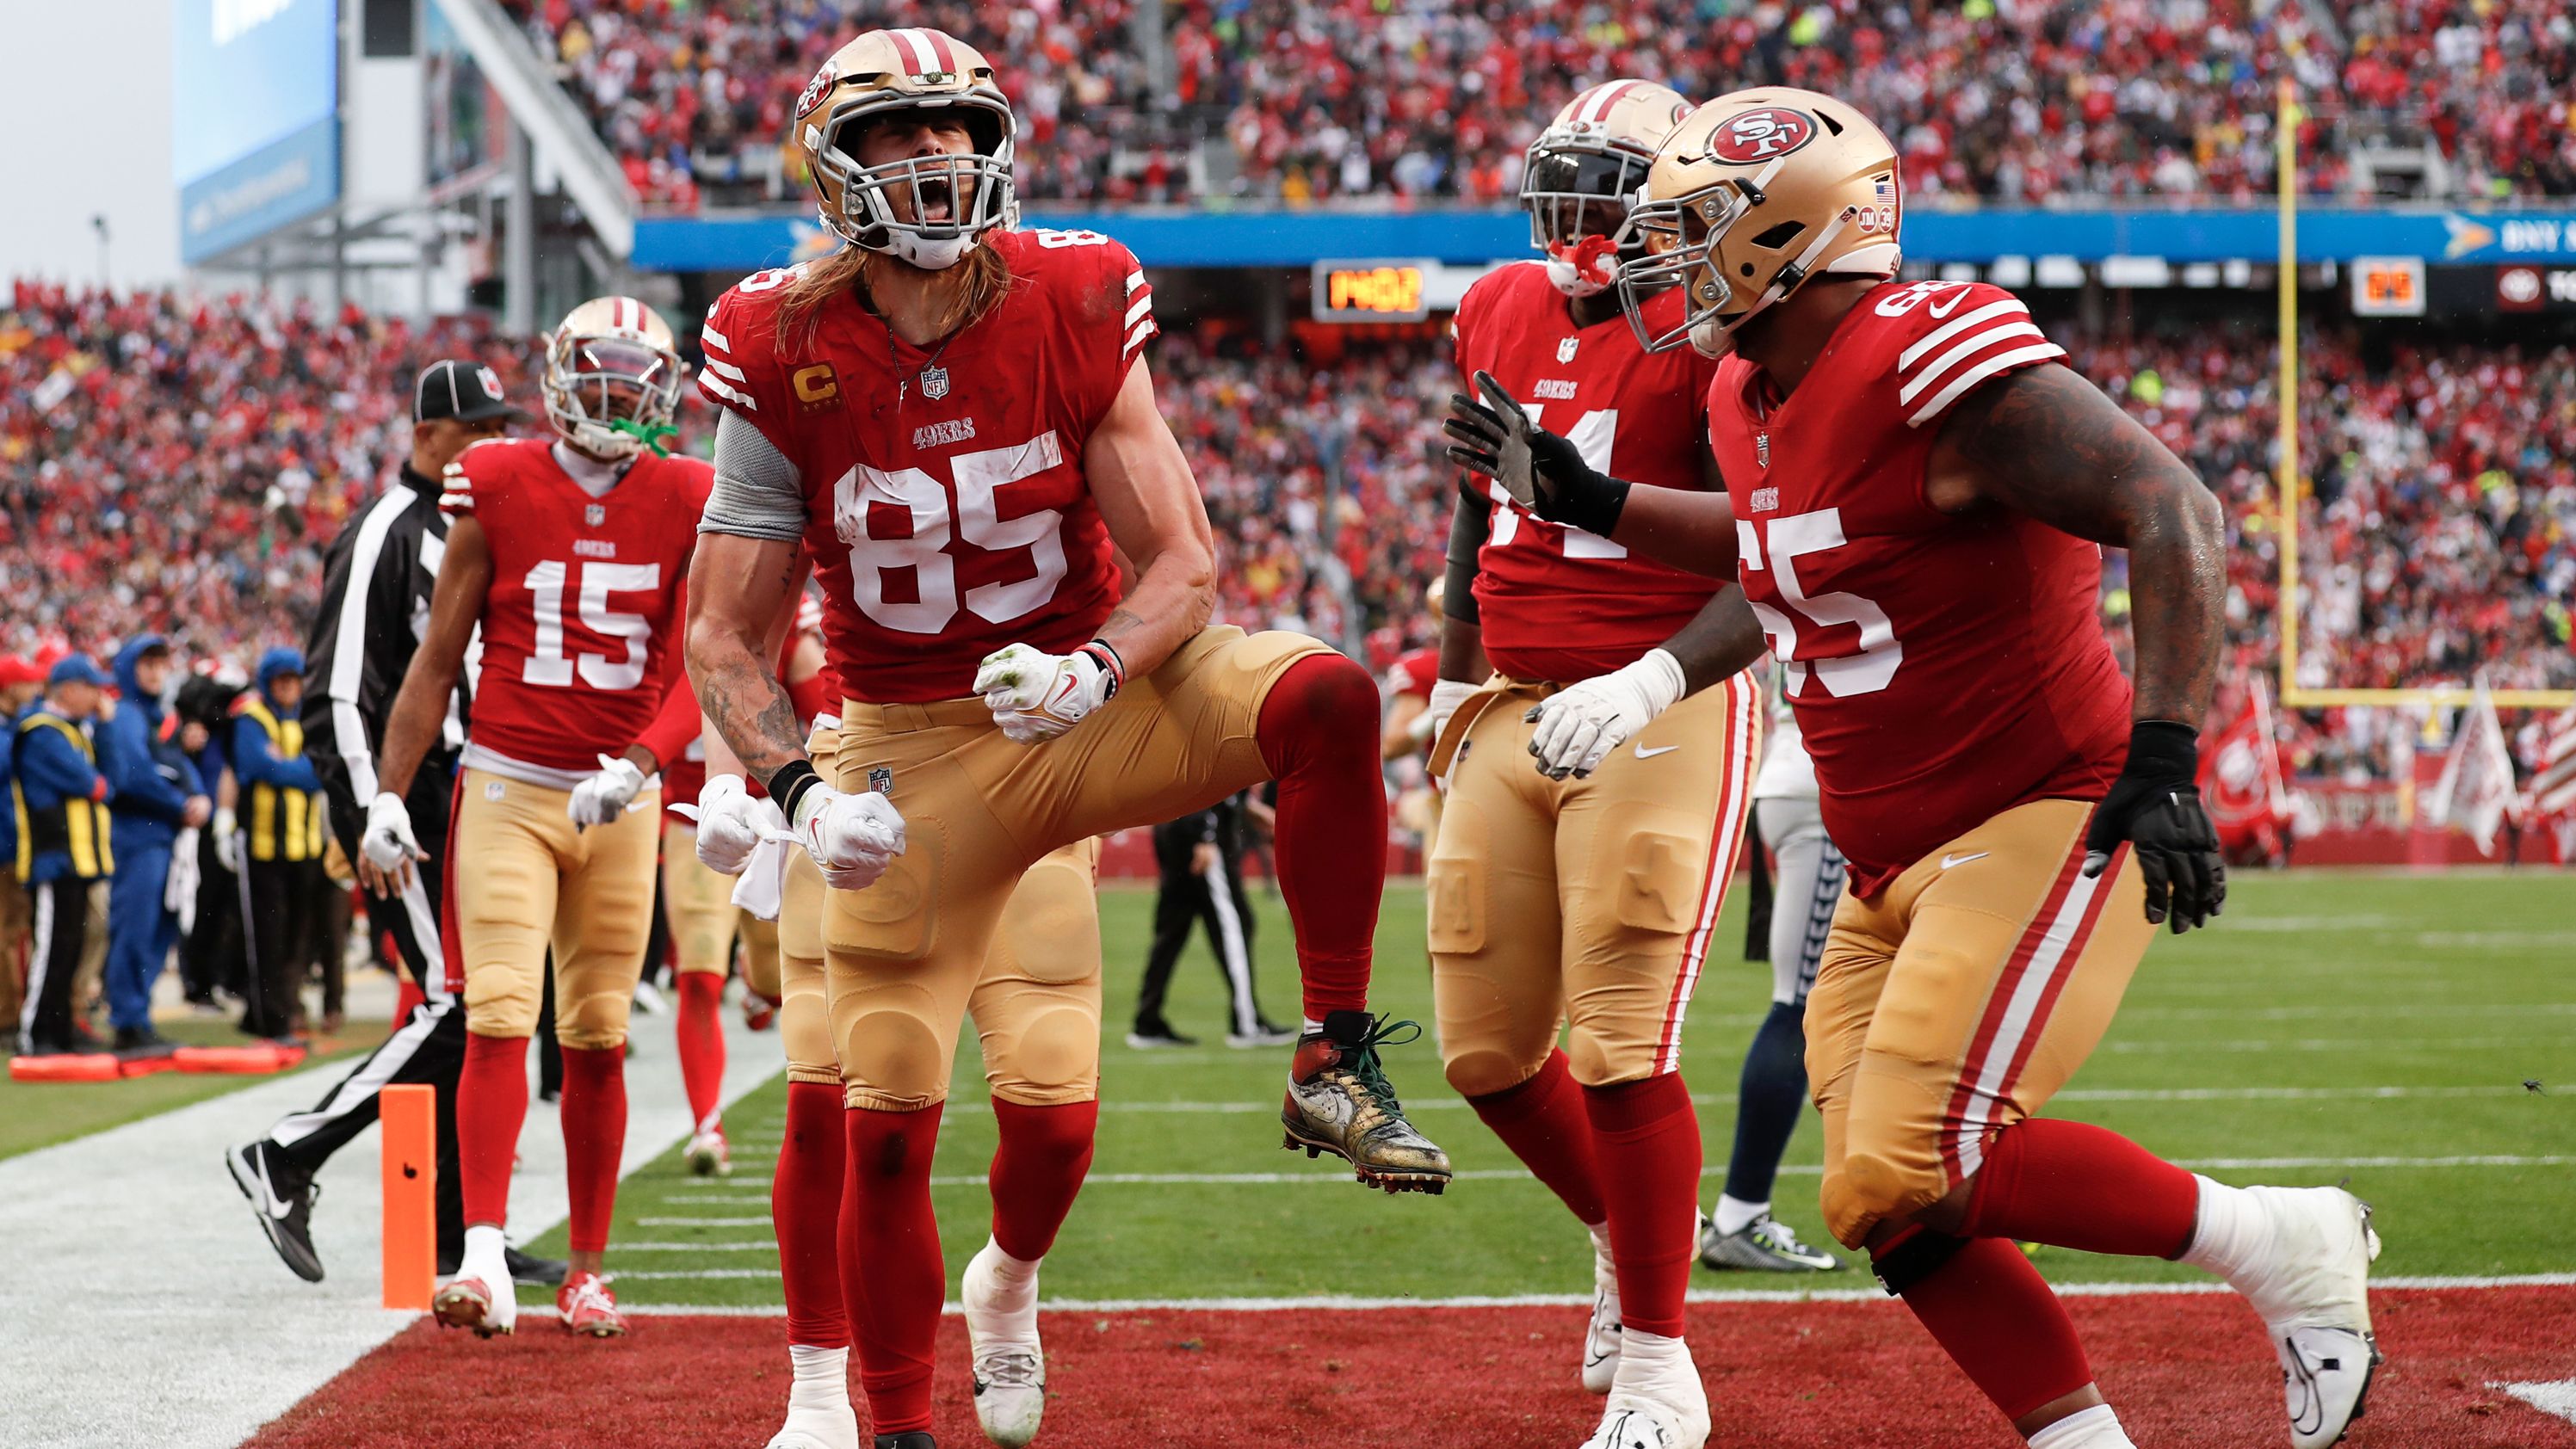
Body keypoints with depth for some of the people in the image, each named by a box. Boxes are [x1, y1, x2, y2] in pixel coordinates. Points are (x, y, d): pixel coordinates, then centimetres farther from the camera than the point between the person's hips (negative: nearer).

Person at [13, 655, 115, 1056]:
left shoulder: (75, 729, 19)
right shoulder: (43, 733, -13)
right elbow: (83, 782, -19)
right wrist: (103, 786, 0)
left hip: (78, 855, 10)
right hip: (54, 856, -10)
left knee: (72, 942, 12)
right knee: (53, 945, -10)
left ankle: (60, 1027, 17)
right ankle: (34, 1034, -7)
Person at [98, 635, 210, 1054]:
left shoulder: (161, 719, 22)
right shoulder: (123, 716, -7)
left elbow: (181, 767, 18)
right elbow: (134, 776, -18)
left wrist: (201, 800, -4)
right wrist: (182, 807, -11)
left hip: (167, 836, 9)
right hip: (137, 834, -9)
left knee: (161, 929, 11)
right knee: (135, 928, -9)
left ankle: (136, 1019, 16)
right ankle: (130, 1025, -8)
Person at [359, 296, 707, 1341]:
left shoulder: (685, 506, 1)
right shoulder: (498, 493, -2)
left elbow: (697, 672, -4)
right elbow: (436, 662, 3)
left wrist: (636, 767, -20)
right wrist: (389, 795, -1)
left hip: (620, 800, 2)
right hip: (506, 788, -2)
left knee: (597, 1039, 6)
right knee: (500, 1019, -14)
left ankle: (587, 1272, 15)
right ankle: (485, 1256, -22)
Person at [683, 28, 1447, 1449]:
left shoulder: (1074, 310, -11)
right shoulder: (787, 358, -12)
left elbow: (1182, 563, -8)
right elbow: (724, 636, -7)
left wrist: (1090, 674, -29)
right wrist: (799, 788, -25)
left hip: (1091, 691, 0)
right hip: (913, 748, 0)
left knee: (1326, 698, -29)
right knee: (888, 1123, -1)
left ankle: (1334, 1063, -15)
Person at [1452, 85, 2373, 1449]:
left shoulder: (1934, 363, -20)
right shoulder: (1759, 397, 10)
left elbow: (2172, 512, -26)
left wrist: (2162, 755, -34)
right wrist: (1587, 499, 27)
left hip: (2044, 825, -9)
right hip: (1900, 866, 9)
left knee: (1916, 1171, -21)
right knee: (1895, 1213, 3)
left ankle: (2280, 1244, -5)